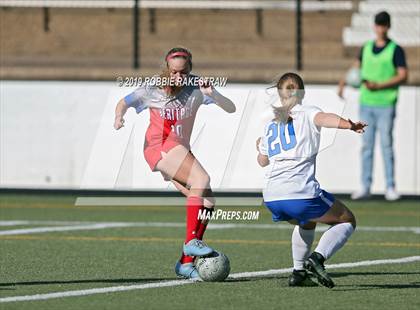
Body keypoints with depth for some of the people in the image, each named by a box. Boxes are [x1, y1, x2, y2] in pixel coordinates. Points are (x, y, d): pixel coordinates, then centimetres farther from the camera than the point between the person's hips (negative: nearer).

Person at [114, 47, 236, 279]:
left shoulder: (196, 87, -1)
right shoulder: (154, 89, -4)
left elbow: (230, 108, -7)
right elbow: (124, 102, 6)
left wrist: (212, 94, -25)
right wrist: (119, 117, -16)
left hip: (181, 151, 5)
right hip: (159, 146, -5)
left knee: (207, 201, -9)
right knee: (202, 179, -28)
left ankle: (186, 262, -6)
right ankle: (191, 241, -30)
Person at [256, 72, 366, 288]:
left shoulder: (270, 125, 23)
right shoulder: (307, 113, 8)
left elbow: (263, 161, 36)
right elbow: (324, 118, -17)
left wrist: (259, 146, 59)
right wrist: (349, 125, -36)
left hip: (271, 199, 6)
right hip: (301, 194, -6)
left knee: (307, 222, 36)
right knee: (347, 221, 11)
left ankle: (298, 272, 22)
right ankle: (318, 257, -14)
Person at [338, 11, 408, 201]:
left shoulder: (395, 50, -3)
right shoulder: (366, 48, 12)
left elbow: (403, 76, -9)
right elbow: (357, 67, 23)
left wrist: (379, 86, -18)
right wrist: (343, 82, 4)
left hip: (386, 105, -4)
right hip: (366, 104, 4)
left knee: (386, 145, -5)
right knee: (366, 145, 4)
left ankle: (390, 188, 0)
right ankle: (365, 187, 6)